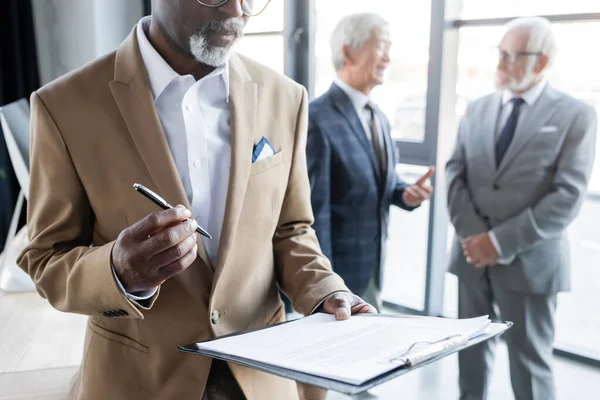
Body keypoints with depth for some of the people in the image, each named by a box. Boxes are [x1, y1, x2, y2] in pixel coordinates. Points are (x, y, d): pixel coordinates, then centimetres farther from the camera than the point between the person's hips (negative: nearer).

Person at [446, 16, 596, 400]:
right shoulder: (478, 109, 9)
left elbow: (568, 196, -13)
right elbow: (455, 173, 3)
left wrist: (501, 241, -16)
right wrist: (473, 235, -11)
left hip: (529, 260, -4)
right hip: (472, 254, 4)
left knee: (530, 362, 8)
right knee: (472, 350, 15)